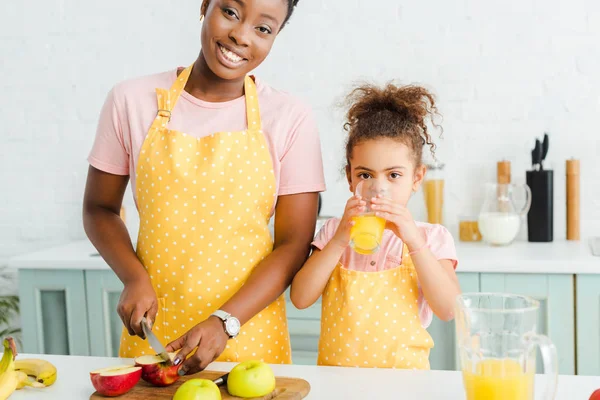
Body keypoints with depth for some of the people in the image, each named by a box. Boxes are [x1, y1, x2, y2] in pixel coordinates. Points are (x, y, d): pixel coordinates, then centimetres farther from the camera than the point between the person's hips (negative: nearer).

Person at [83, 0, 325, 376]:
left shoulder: (291, 118, -6)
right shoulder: (132, 101, -2)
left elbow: (294, 244, -6)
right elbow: (100, 208, 8)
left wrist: (226, 322, -17)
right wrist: (134, 278, -8)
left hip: (249, 336, -1)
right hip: (151, 331, 1)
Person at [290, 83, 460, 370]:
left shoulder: (431, 237, 3)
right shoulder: (334, 232, 6)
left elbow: (448, 309, -9)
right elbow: (300, 298, -4)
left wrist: (413, 241, -16)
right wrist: (339, 241, -13)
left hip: (404, 373, -1)